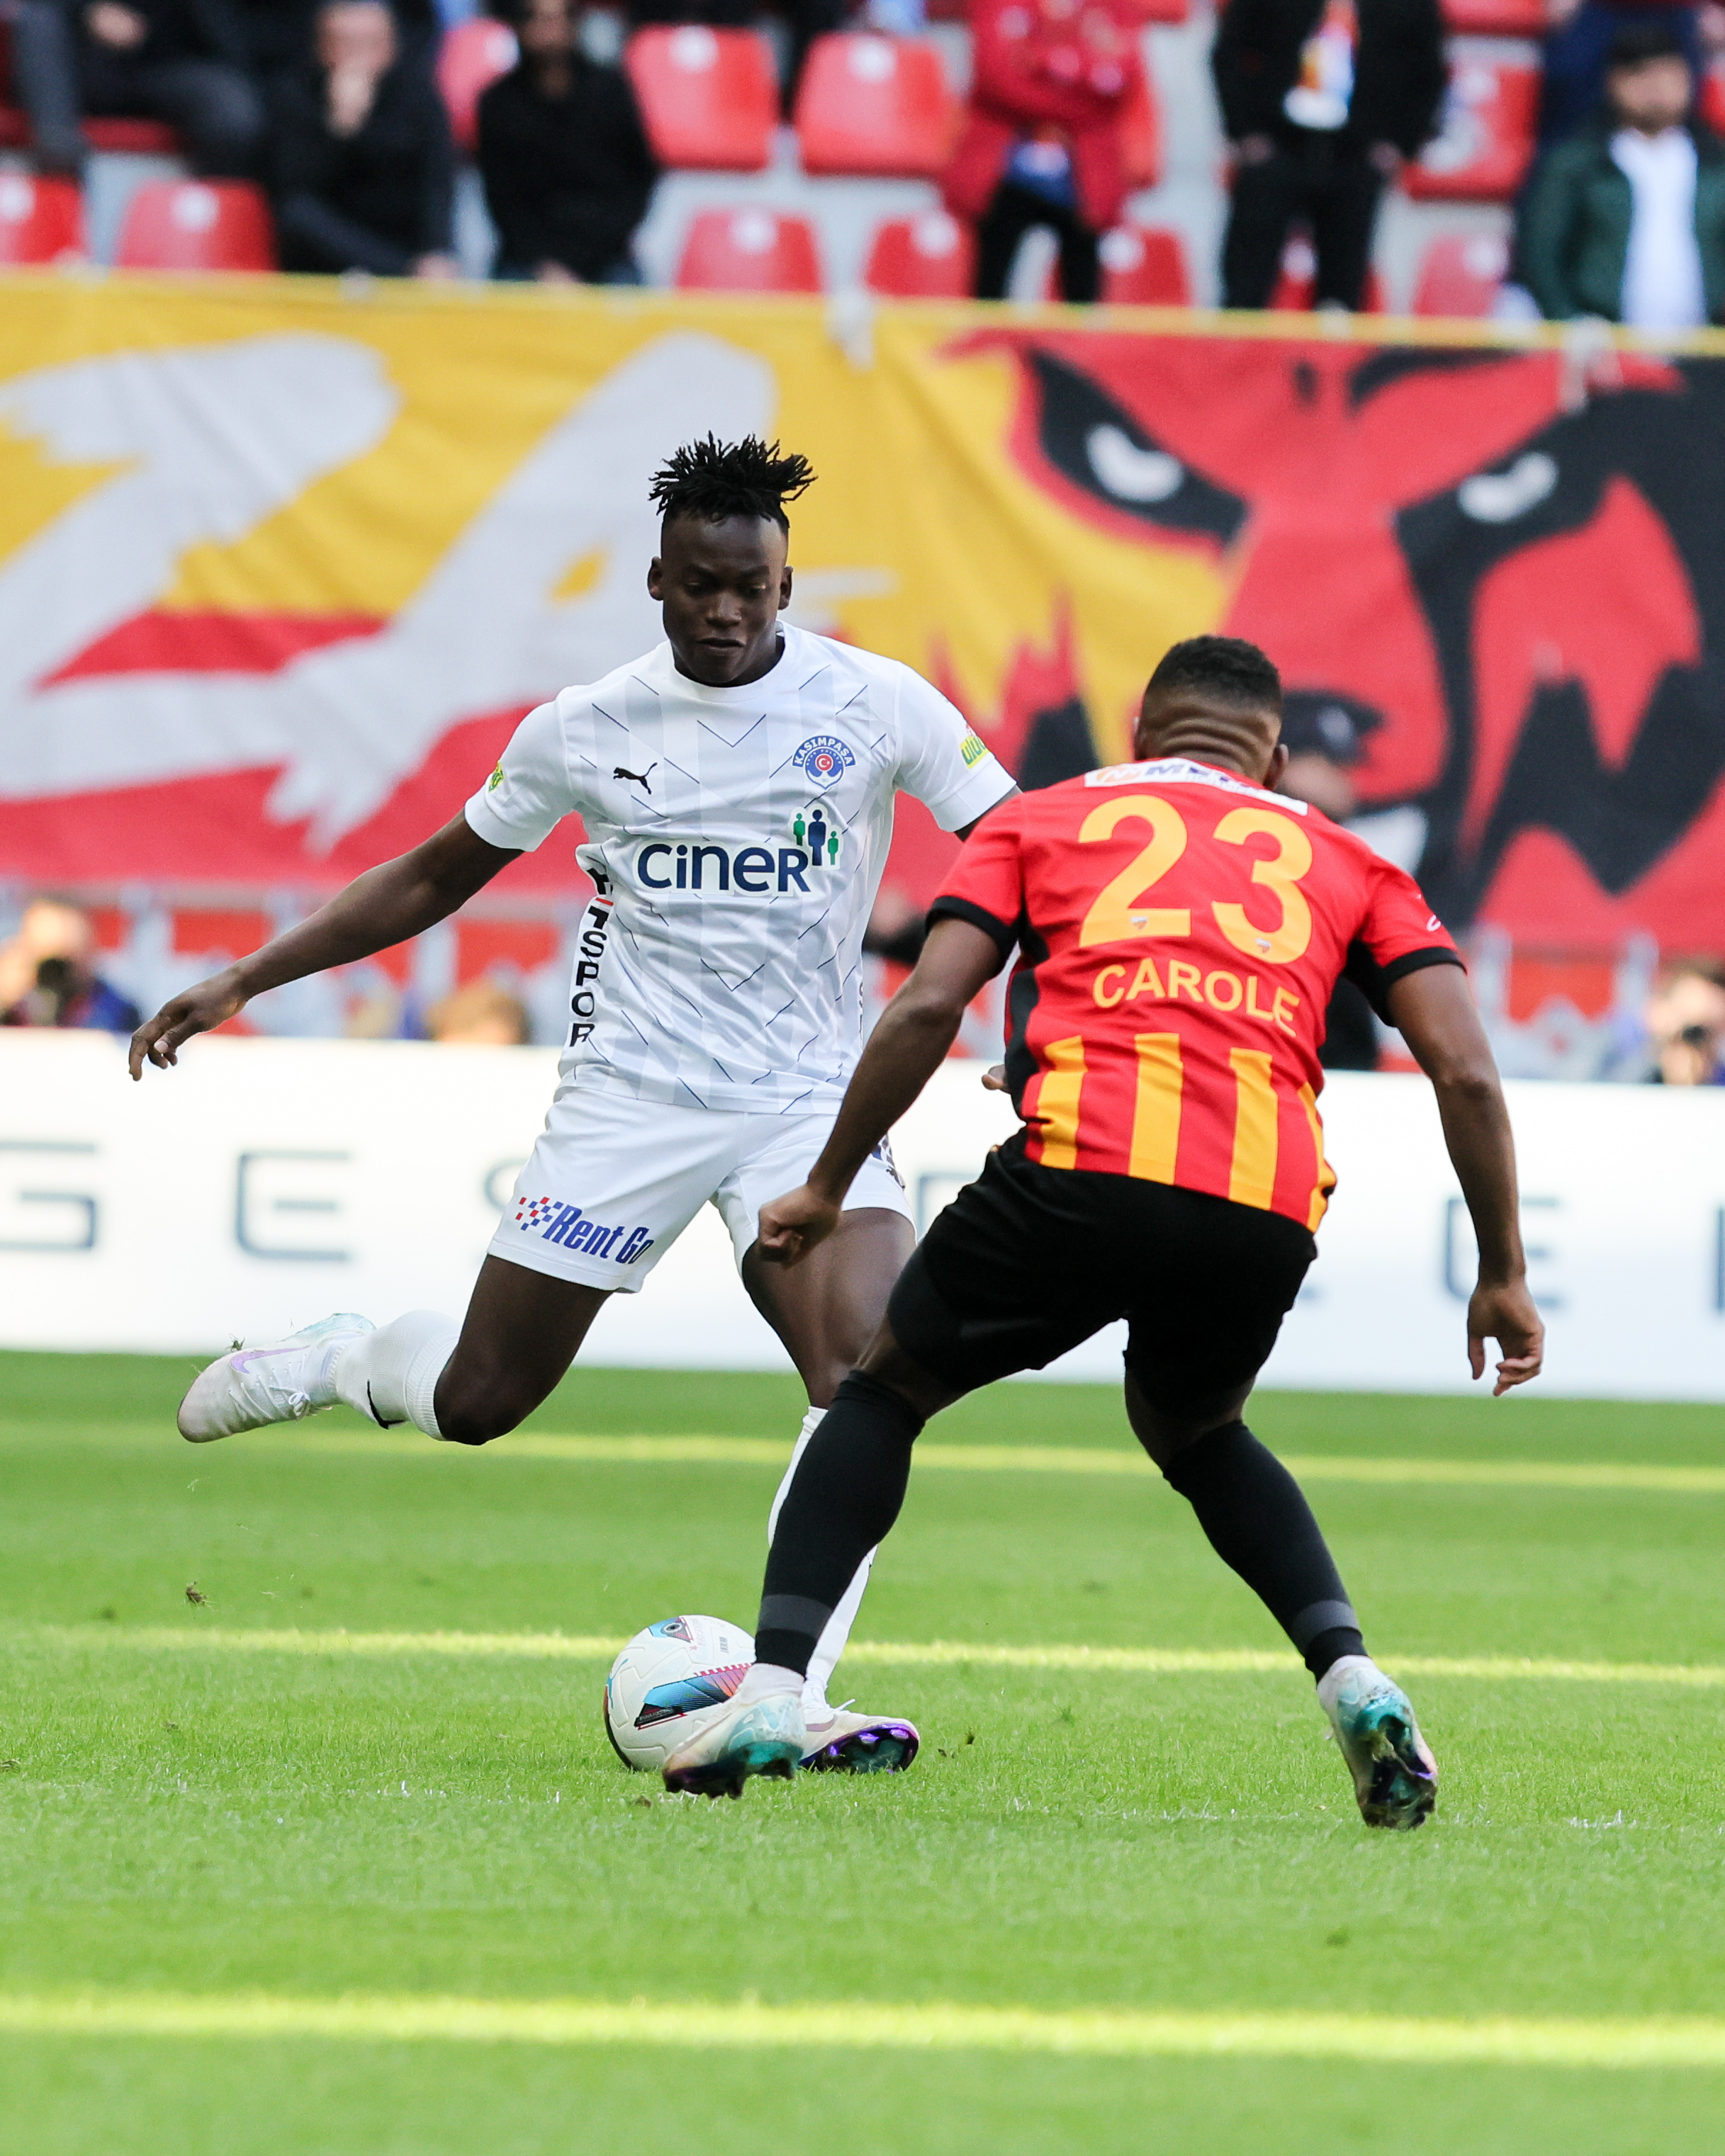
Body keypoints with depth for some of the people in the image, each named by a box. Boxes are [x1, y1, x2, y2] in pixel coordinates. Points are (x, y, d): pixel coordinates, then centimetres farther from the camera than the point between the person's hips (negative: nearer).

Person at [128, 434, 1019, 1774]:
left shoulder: (875, 706, -6)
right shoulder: (584, 730, 0)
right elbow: (437, 878, 14)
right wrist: (244, 981, 10)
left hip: (808, 1101, -1)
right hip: (629, 1098, 1)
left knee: (873, 1364, -26)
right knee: (473, 1405, 2)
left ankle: (789, 1697, -22)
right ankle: (340, 1364, 38)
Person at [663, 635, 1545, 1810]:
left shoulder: (1046, 817, 24)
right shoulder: (1347, 861, 27)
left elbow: (927, 1007, 10)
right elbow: (1466, 1071, 15)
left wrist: (826, 1188, 18)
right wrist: (1504, 1278, 21)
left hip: (1084, 1163, -2)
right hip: (1269, 1208, 2)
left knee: (886, 1392, 22)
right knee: (1196, 1434, 33)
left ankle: (770, 1696, 5)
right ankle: (1352, 1675, 11)